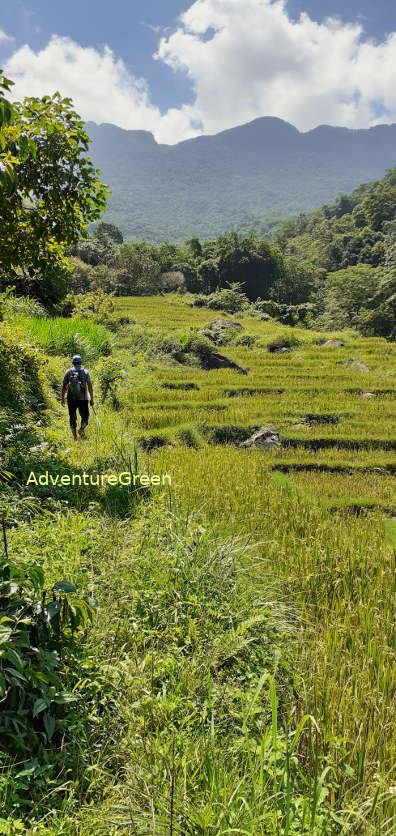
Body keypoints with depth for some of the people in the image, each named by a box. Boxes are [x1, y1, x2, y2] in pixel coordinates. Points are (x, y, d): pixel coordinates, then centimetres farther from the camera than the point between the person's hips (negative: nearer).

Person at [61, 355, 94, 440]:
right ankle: (81, 430, -17)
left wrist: (62, 399, 10)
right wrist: (92, 399, 2)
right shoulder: (85, 372, 4)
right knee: (85, 416, 10)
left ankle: (74, 437, 9)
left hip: (71, 399, 1)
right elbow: (90, 386, -2)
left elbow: (64, 386, 4)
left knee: (72, 418, 10)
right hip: (83, 398, -1)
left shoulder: (68, 372, 7)